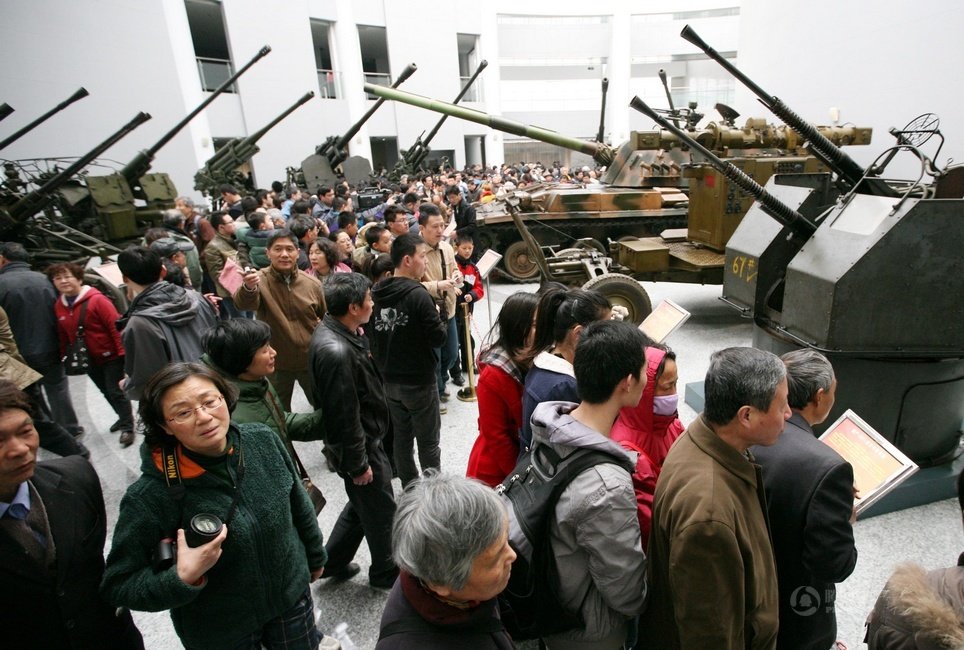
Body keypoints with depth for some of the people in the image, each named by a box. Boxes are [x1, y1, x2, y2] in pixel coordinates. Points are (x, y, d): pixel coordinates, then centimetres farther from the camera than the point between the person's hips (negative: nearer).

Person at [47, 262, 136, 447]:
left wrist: (122, 352, -21)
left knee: (115, 391, -3)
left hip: (111, 356, -7)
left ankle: (127, 427, 10)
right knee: (106, 392, 18)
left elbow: (116, 326, -20)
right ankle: (124, 418, 37)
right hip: (89, 360, 7)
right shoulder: (58, 306, 2)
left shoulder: (96, 299, -18)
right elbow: (63, 335, 10)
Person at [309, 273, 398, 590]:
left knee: (361, 503, 28)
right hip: (360, 446, -10)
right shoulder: (336, 351, -34)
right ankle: (385, 572, 38)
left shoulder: (333, 331, -1)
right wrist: (358, 464, -19)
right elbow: (343, 416, -27)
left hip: (365, 437, 10)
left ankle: (333, 561, 45)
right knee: (381, 510, 14)